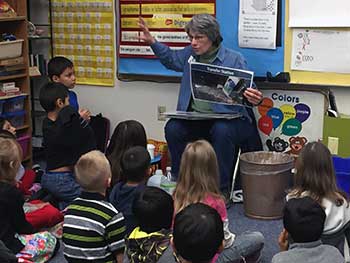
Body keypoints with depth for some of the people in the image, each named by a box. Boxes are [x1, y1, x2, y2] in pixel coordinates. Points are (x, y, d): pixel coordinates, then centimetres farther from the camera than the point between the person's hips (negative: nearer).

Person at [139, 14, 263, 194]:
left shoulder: (234, 60, -6)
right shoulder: (190, 54, 11)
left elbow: (248, 92, -8)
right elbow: (171, 59, 32)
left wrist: (254, 100, -33)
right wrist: (152, 42, 20)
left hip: (227, 118, -5)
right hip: (195, 117, 5)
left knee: (221, 131, -37)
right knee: (172, 128, -22)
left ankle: (222, 189, -21)